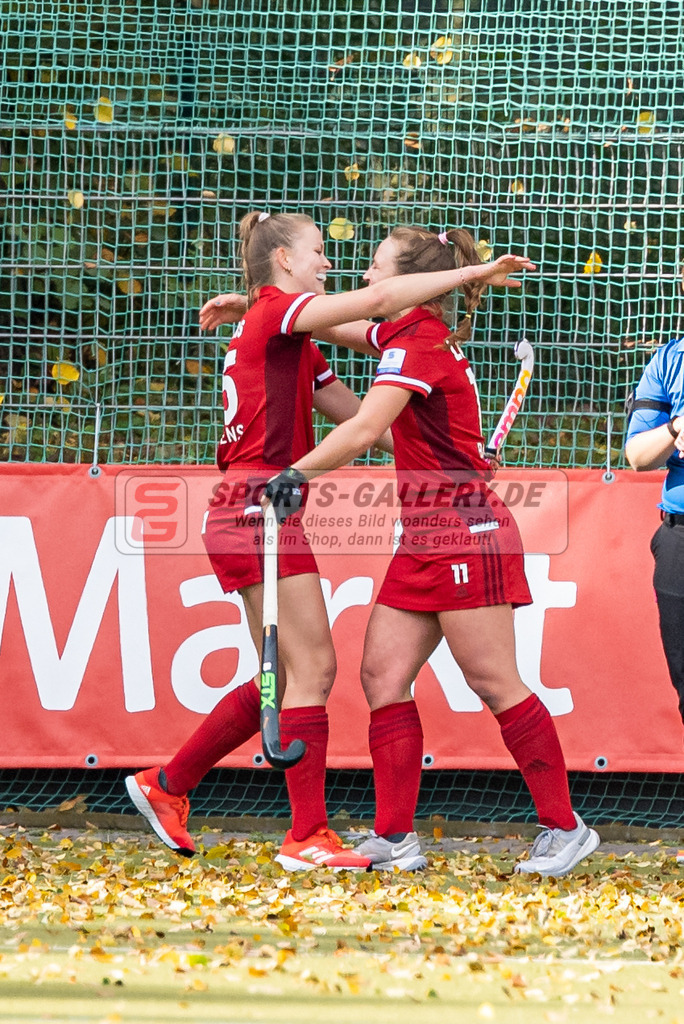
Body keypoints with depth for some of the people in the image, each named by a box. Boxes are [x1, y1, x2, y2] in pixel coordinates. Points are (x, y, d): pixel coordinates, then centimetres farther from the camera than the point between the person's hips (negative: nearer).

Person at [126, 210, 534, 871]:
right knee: (312, 667, -10)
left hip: (252, 515, 10)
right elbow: (377, 300, -19)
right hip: (259, 505, -10)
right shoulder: (274, 310, -7)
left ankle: (166, 786, 21)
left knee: (286, 678, 13)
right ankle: (307, 838, -10)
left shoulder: (293, 344, 22)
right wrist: (475, 273, -13)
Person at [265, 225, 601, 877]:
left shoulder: (419, 343, -15)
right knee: (383, 675, 2)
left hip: (467, 535, -10)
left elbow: (364, 430, -27)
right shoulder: (403, 335, 14)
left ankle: (564, 827, 2)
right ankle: (394, 839, 1)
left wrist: (296, 475, -25)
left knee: (495, 683, -6)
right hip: (425, 540, 10)